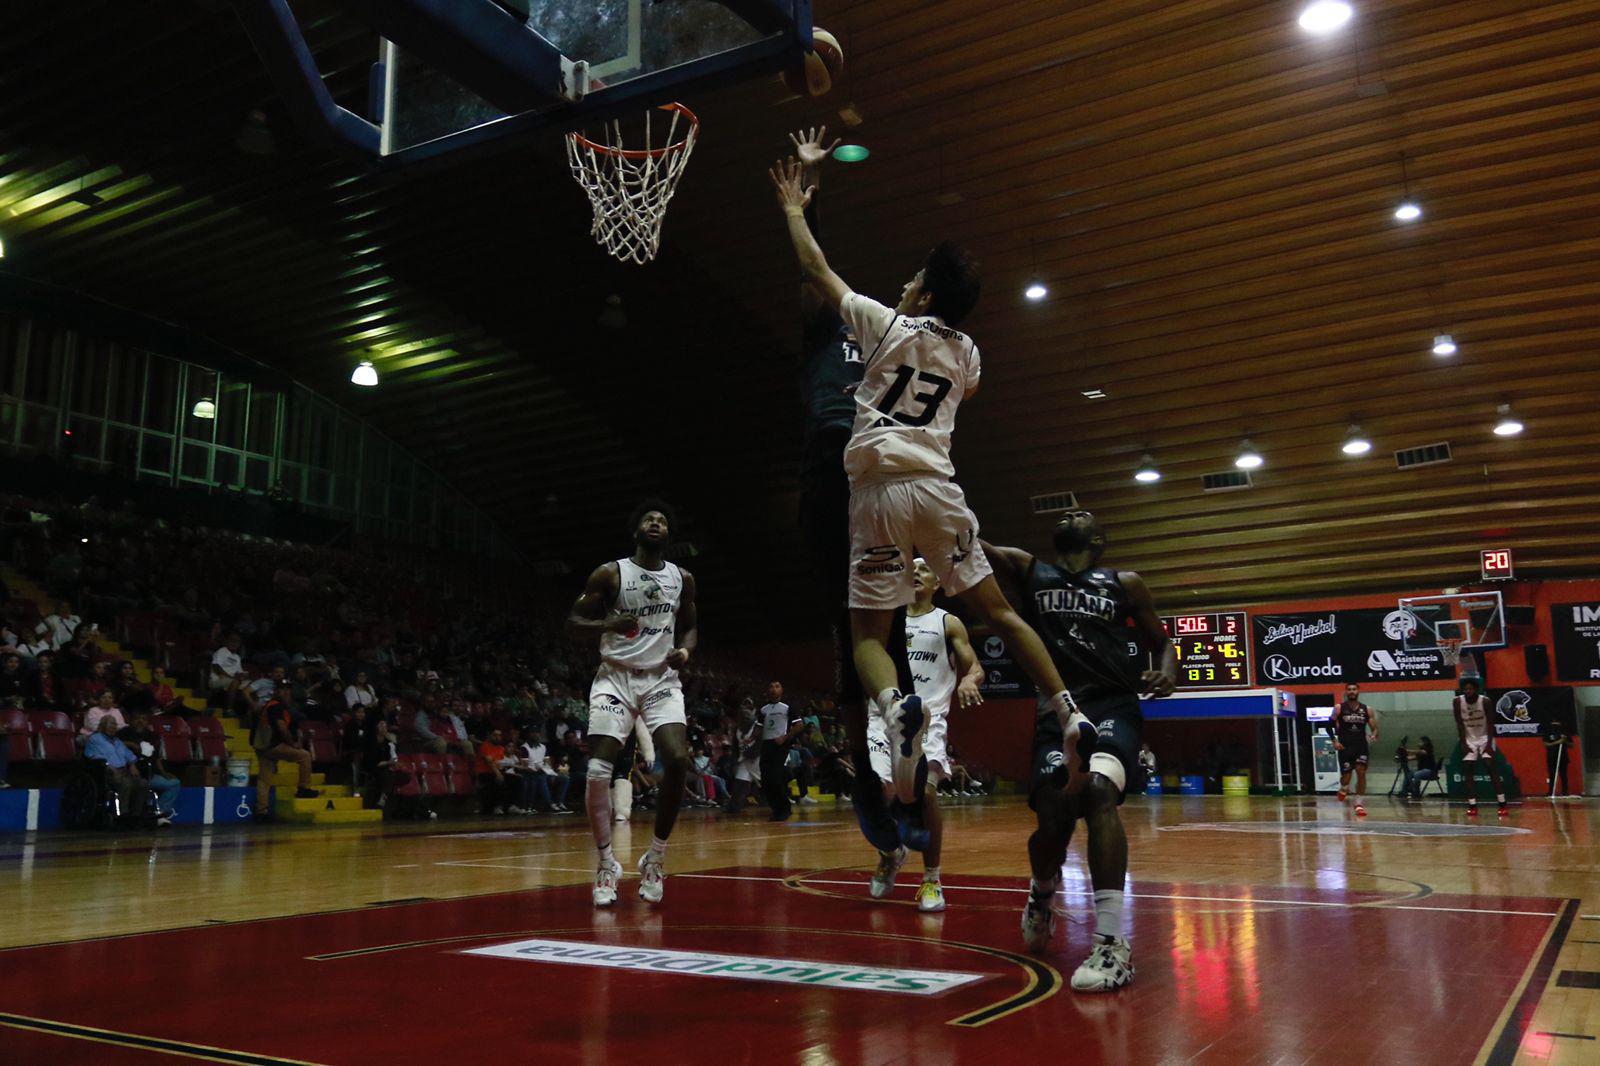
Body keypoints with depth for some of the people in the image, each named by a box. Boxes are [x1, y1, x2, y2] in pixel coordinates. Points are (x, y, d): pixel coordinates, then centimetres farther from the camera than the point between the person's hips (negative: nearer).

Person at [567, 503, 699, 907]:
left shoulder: (682, 578, 7)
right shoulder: (610, 573, -3)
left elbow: (690, 626, 18)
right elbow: (573, 622, -2)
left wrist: (685, 650, -5)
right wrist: (607, 624, -22)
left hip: (661, 679, 2)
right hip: (616, 677, -2)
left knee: (678, 761, -17)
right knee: (598, 770, -15)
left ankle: (655, 857, 1)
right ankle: (607, 863, 2)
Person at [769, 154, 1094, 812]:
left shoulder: (887, 325, 5)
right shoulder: (966, 351, 16)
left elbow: (815, 269, 13)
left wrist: (794, 209, 29)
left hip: (878, 490, -3)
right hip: (937, 485, 3)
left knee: (869, 633, 1)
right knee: (996, 611, 11)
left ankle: (896, 709, -29)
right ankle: (1069, 714, 1)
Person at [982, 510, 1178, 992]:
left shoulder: (1124, 583, 13)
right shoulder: (1027, 569, 14)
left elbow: (1160, 642, 18)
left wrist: (1167, 673, -4)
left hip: (1113, 705, -1)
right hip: (1055, 710, 1)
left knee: (1098, 790, -29)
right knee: (1053, 821, -10)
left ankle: (1113, 943, -27)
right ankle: (1042, 893, 29)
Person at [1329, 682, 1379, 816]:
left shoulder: (1367, 709, 4)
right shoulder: (1339, 708, 0)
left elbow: (1374, 728, 5)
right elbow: (1329, 726, 4)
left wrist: (1374, 735, -18)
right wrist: (1334, 741, -8)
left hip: (1361, 746, 1)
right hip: (1345, 747, -1)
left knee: (1361, 773, -10)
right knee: (1346, 776, -1)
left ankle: (1359, 804, -1)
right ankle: (1343, 789, 35)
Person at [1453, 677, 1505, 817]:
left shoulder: (1485, 701, -14)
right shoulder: (1457, 702, -10)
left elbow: (1490, 723, -12)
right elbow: (1459, 724, -5)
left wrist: (1489, 743, -20)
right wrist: (1463, 743, -11)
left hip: (1484, 738, -2)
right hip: (1469, 739, 2)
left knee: (1491, 768, -14)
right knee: (1468, 771, -4)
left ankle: (1502, 804, -13)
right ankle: (1472, 806, -1)